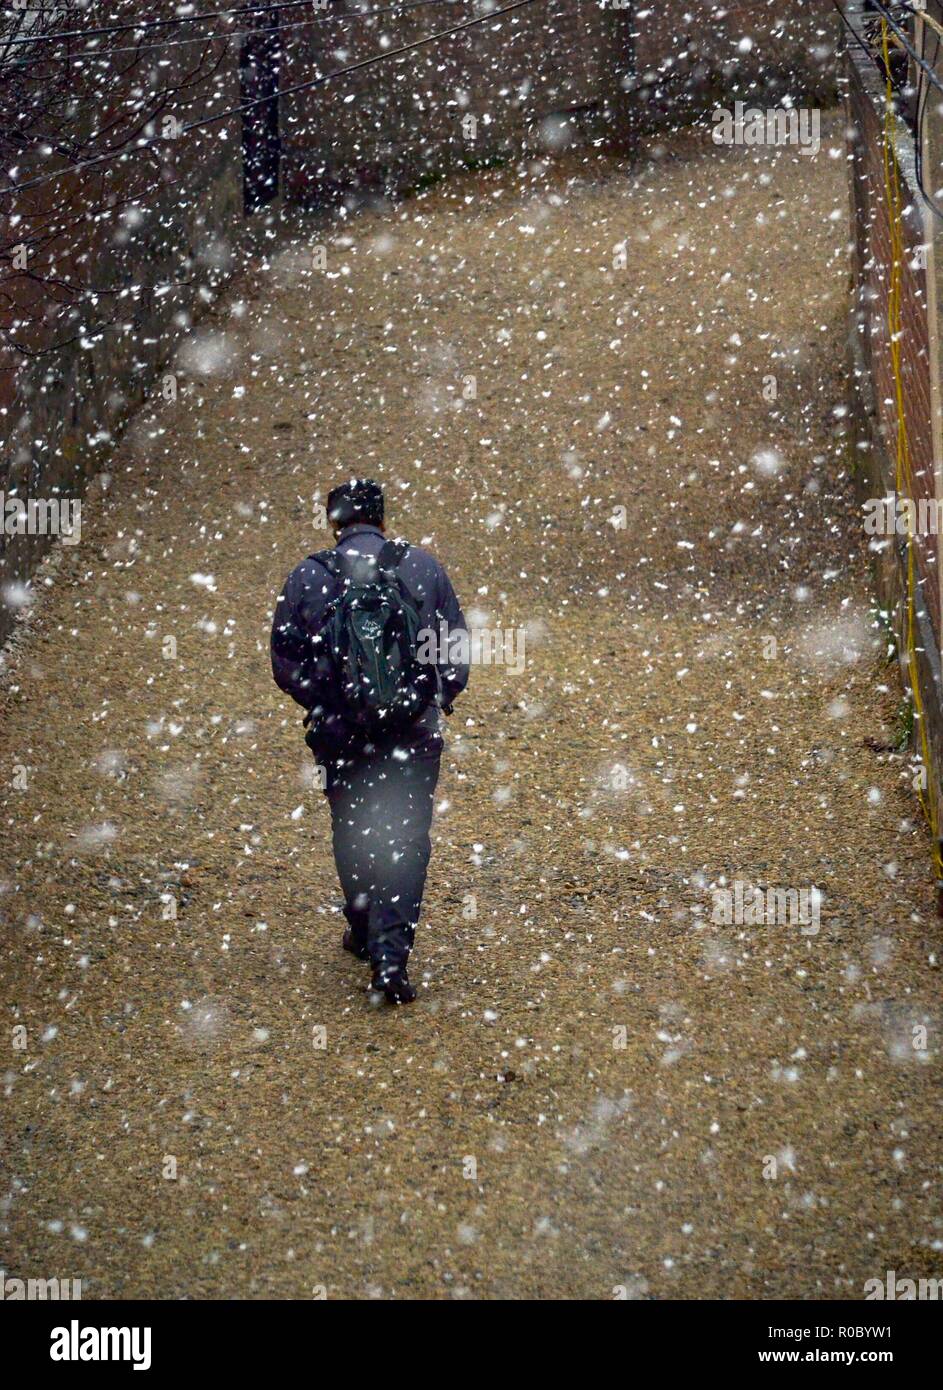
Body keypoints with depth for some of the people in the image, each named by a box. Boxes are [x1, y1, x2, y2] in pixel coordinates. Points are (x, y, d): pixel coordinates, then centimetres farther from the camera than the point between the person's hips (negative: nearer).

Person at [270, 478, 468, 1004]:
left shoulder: (308, 578, -2)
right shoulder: (423, 567, -1)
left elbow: (286, 664, 3)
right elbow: (459, 648, 3)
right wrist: (438, 699, 20)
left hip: (342, 734, 1)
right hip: (416, 733, 0)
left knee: (353, 834, 19)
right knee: (407, 842, 2)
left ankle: (365, 933, 35)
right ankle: (392, 955, -9)